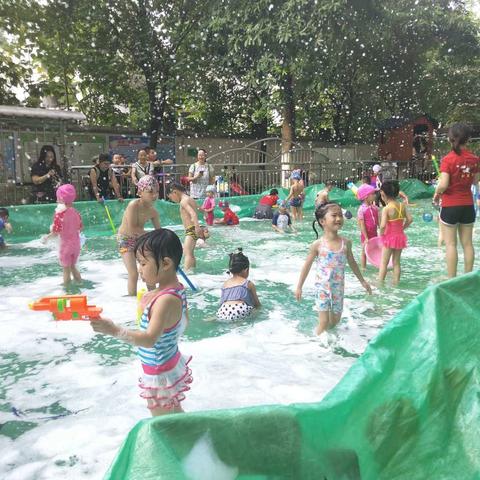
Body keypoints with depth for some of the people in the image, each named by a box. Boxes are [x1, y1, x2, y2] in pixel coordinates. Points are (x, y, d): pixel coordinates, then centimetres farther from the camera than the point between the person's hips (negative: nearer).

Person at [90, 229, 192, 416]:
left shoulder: (166, 300, -30)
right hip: (172, 364, 10)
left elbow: (150, 339, -36)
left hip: (161, 373, -9)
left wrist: (114, 330, -43)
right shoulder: (176, 289, -2)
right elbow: (183, 323, 12)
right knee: (175, 414, 27)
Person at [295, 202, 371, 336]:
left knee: (335, 320, 17)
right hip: (323, 287, -3)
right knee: (324, 322, -4)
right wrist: (299, 287, -3)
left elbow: (352, 263, 11)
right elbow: (307, 266, -5)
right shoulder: (318, 244, -13)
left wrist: (362, 281, 18)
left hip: (338, 287, 4)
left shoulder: (346, 243, -4)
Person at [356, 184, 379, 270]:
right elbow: (362, 225, -17)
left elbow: (378, 221, 8)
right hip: (366, 235, -5)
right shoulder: (361, 209, -16)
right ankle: (363, 269, 19)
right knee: (364, 252, 7)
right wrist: (366, 238, -18)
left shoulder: (375, 208, 2)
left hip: (374, 234, 5)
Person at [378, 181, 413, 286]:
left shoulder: (386, 209, -18)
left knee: (383, 262, 2)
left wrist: (381, 234, -8)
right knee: (396, 262, 16)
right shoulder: (402, 206, 0)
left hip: (389, 237, -6)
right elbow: (410, 219, 2)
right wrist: (402, 228, 13)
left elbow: (383, 225, -26)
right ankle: (396, 282, 21)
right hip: (400, 236, 6)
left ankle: (380, 282, 5)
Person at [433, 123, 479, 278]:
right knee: (467, 243, 11)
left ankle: (452, 280, 7)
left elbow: (443, 185, -21)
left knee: (451, 244, 2)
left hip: (450, 206, -5)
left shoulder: (448, 159, -15)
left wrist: (436, 194, -2)